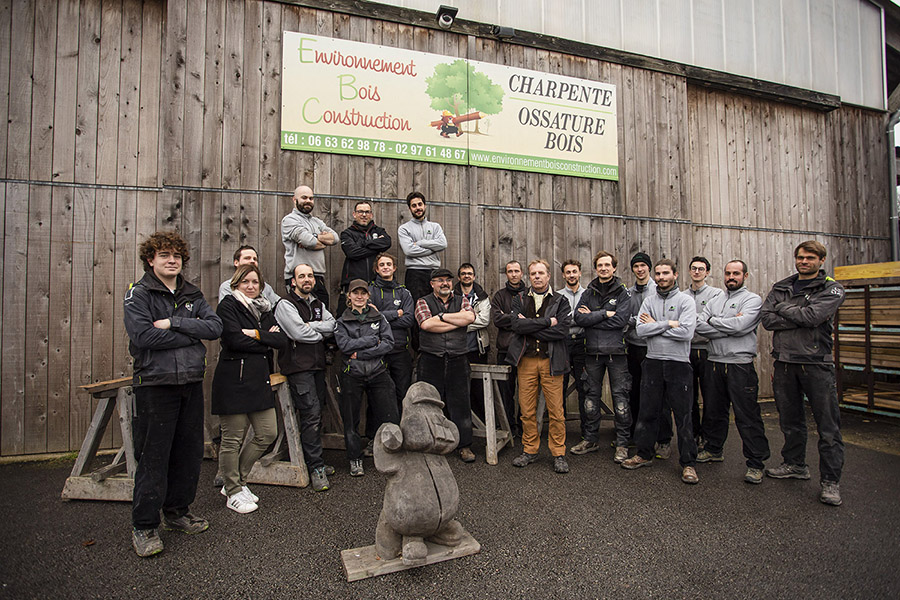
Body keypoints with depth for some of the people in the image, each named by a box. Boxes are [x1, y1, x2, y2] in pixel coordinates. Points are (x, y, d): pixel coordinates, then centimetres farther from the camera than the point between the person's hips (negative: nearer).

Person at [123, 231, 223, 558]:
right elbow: (144, 336, -17)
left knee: (190, 452, 12)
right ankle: (144, 526, 18)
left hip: (192, 383, 5)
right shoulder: (139, 294, -2)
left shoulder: (192, 295, 12)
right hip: (155, 383, -5)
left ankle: (177, 512, 30)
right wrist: (191, 334, -11)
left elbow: (215, 326, -3)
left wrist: (173, 323, -14)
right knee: (154, 457, 1)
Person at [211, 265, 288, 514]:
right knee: (233, 439, 3)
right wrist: (267, 340, -6)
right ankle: (233, 493, 22)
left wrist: (256, 334, -10)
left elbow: (283, 340, 3)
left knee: (268, 433, 9)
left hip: (260, 379, 7)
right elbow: (235, 340, -17)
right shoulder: (228, 305, -3)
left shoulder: (264, 309, 16)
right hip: (233, 379, -7)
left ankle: (236, 482, 28)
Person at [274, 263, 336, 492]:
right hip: (298, 366, -7)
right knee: (311, 413, -11)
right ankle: (316, 467, -5)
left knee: (314, 414, 10)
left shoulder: (318, 304, 19)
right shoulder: (285, 305, -3)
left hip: (318, 365, 7)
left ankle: (313, 460, 21)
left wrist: (310, 326, -10)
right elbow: (299, 333, -15)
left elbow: (332, 325, 3)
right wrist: (322, 333, 0)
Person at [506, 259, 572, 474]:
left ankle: (558, 453, 16)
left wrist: (530, 327, -10)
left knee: (556, 411, 1)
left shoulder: (561, 301, 5)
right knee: (527, 410, 7)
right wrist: (547, 322, -12)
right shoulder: (520, 300, 10)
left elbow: (562, 330, -11)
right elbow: (517, 325, -8)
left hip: (551, 361, -1)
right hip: (526, 360, 2)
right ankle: (530, 450, 22)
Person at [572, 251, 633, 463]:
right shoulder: (588, 293, 10)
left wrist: (592, 317, -10)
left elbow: (621, 319, -13)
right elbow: (579, 317, -5)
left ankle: (622, 443, 12)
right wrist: (605, 314, -13)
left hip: (615, 350, -3)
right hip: (593, 351, 3)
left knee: (620, 397, 0)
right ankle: (590, 439, 23)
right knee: (591, 397, 10)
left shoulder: (622, 292, 2)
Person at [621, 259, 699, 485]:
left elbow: (686, 332, -17)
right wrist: (668, 324, -12)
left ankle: (688, 463, 14)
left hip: (678, 363, -3)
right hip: (652, 362, 3)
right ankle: (644, 454, 25)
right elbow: (641, 330, -4)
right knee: (647, 412, 11)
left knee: (683, 415, 2)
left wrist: (655, 325, -9)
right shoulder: (649, 301, 9)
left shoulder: (685, 300, -2)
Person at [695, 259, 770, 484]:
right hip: (714, 362, 6)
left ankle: (756, 463, 9)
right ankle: (714, 450, 32)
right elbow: (700, 326, 0)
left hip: (740, 364, -5)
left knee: (747, 415, -2)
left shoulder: (752, 299, -1)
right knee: (713, 410, 16)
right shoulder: (714, 301, 15)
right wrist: (729, 327, -10)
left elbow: (739, 325, -18)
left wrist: (712, 320, -4)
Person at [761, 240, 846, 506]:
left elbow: (812, 316, -18)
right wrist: (802, 318, -13)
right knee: (790, 420, 15)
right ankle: (795, 465, 31)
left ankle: (830, 480, 11)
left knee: (828, 426, 0)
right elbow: (767, 319, -3)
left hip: (816, 364, -4)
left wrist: (783, 307, -5)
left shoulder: (832, 289, 0)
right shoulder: (781, 288, 11)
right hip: (784, 362, 4)